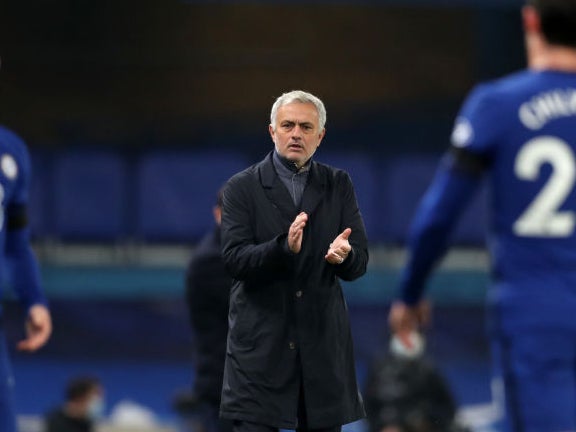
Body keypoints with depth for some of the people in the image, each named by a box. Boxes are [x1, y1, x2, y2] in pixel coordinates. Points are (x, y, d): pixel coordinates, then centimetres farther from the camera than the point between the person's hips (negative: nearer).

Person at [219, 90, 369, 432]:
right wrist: (284, 247, -27)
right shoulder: (242, 188, 2)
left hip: (324, 343, 3)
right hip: (260, 346, -3)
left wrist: (344, 255, -21)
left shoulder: (339, 185, 9)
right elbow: (235, 260, -9)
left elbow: (359, 264, 3)